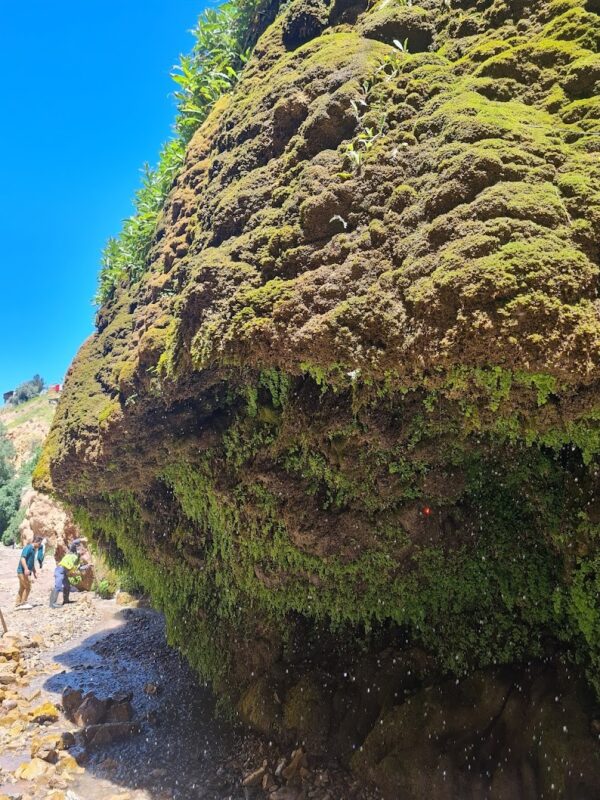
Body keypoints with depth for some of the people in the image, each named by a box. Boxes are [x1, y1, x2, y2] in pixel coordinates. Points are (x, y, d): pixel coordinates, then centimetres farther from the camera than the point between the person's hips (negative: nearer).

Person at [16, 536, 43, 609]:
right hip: (23, 571, -10)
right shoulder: (28, 548, -12)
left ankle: (18, 604, 19)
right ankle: (23, 603, 1)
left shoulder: (33, 549, 18)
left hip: (26, 572, 10)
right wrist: (26, 569, -32)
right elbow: (22, 558, -23)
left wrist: (34, 572, 31)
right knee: (28, 587, -7)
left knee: (22, 588, 13)